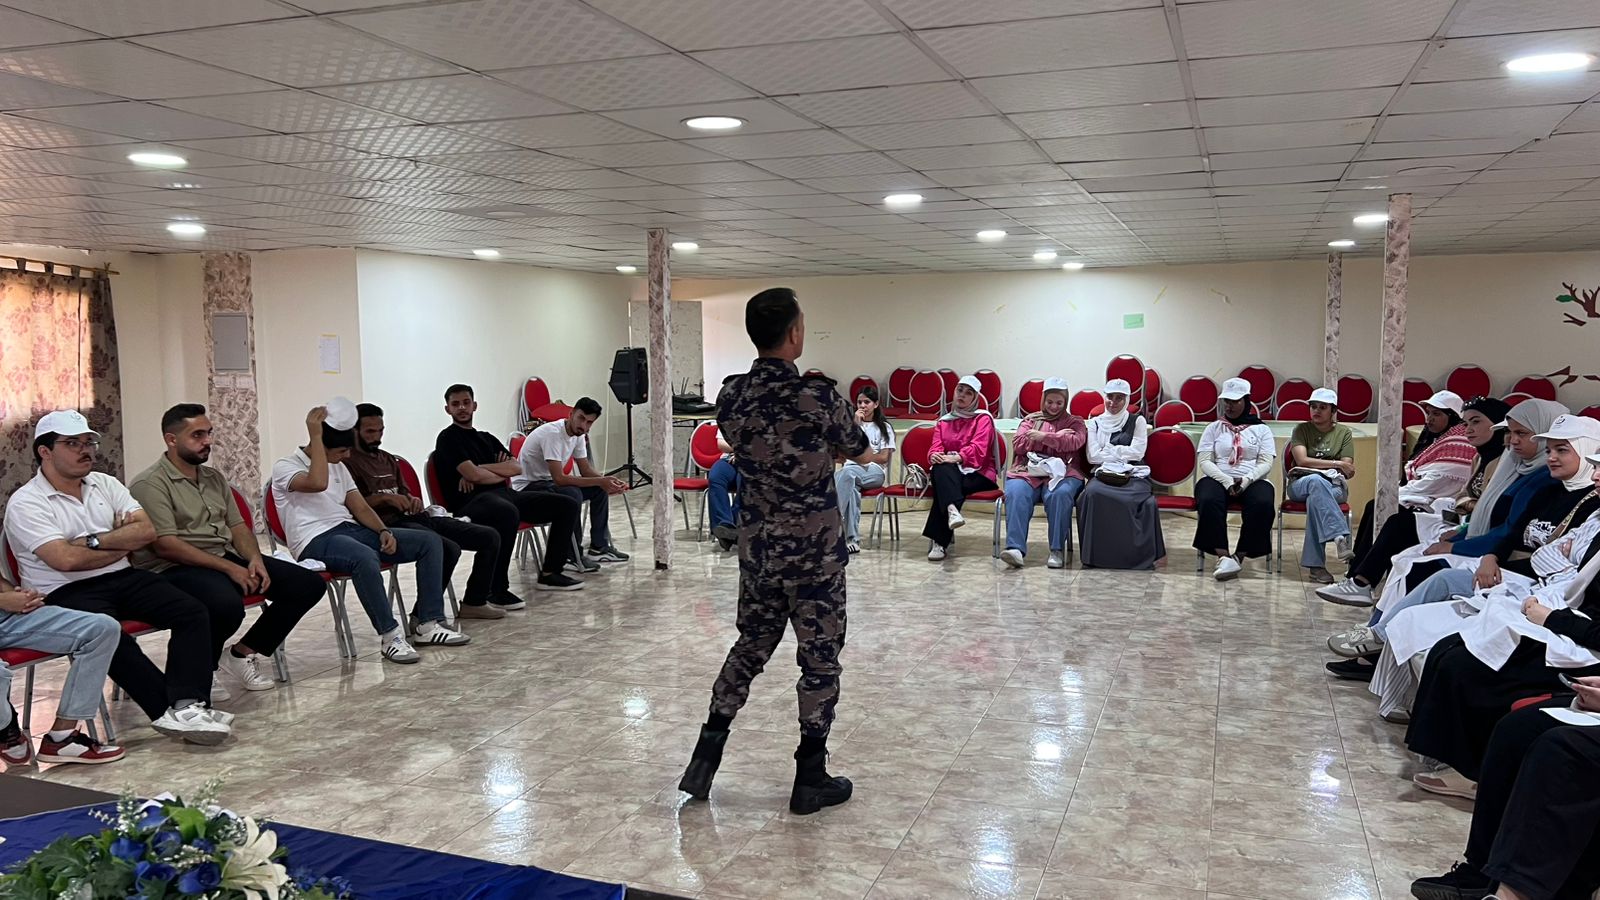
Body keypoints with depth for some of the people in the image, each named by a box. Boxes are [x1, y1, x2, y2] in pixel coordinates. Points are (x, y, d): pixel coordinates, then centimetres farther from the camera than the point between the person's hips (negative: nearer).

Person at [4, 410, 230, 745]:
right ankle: (185, 707, -33)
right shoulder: (25, 503, -4)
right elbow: (66, 559, -16)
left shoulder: (105, 484, 14)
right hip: (67, 593, -6)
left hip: (124, 579, 6)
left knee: (194, 611, -18)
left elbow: (146, 531, 4)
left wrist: (95, 541, -9)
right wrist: (122, 544, -3)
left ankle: (185, 708, -32)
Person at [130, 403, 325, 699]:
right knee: (228, 604, -40)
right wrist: (229, 568, -20)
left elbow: (237, 526, 16)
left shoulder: (214, 477, 18)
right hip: (175, 568, -8)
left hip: (226, 557, 8)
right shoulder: (149, 484, -8)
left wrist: (254, 559, -6)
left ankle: (242, 654, 5)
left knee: (309, 584, -5)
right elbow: (165, 545, -17)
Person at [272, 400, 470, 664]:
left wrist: (383, 531, -3)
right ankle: (391, 635, -28)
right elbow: (318, 483, -25)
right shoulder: (285, 467, -3)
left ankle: (428, 623, -9)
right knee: (366, 557, -42)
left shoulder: (338, 467, 21)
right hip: (316, 542, -8)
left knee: (430, 541, -7)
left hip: (351, 530, 8)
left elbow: (360, 507, 17)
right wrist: (315, 436, -18)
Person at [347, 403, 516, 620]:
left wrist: (414, 501, 6)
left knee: (489, 537, -1)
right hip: (389, 524, -9)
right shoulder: (347, 461, -2)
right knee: (449, 549, -34)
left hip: (415, 517, 9)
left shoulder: (388, 459, 24)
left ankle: (474, 601, 6)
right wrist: (383, 497, -23)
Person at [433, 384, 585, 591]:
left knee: (568, 505, 0)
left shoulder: (486, 438, 26)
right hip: (473, 500, -8)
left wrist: (480, 468, -3)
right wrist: (502, 474, 6)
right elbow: (473, 475, -11)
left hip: (504, 494, 8)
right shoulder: (448, 438, 3)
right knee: (508, 512, -44)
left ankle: (549, 574, 2)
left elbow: (516, 468, 10)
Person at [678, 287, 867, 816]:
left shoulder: (731, 396, -3)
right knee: (820, 658, 7)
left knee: (750, 645, 20)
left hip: (757, 545, 5)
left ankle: (705, 757, 20)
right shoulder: (817, 397, -18)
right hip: (814, 550, -5)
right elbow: (857, 447, 0)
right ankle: (810, 780, 16)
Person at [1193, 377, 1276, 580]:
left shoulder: (1261, 430, 15)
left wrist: (1246, 479, -16)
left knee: (1263, 505, -35)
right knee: (1208, 501, -36)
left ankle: (1240, 556, -25)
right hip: (1218, 479, 0)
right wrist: (1227, 481, -13)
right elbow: (1205, 461, 4)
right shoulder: (1214, 428, 16)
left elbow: (1266, 464, 4)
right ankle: (1223, 556, -33)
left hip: (1252, 481, 0)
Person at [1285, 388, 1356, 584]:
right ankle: (1340, 537, -54)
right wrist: (1336, 464, -9)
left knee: (1315, 499, -37)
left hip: (1335, 486, 1)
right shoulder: (1302, 429, 8)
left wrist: (1317, 465, -10)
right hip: (1300, 484, -1)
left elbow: (1349, 471, 1)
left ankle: (1314, 565, -41)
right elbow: (1302, 461, -8)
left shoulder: (1344, 433, 11)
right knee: (1316, 481, -39)